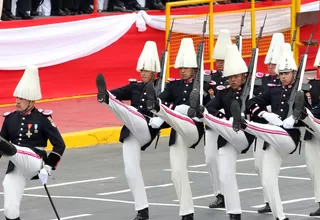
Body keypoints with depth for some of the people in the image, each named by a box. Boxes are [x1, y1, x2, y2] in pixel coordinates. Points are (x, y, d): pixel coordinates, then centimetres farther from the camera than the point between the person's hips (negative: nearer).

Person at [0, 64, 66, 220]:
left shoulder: (42, 118, -3)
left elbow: (60, 145, -4)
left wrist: (48, 168, -12)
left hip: (34, 162, -5)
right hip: (15, 168, 5)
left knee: (13, 150, -36)